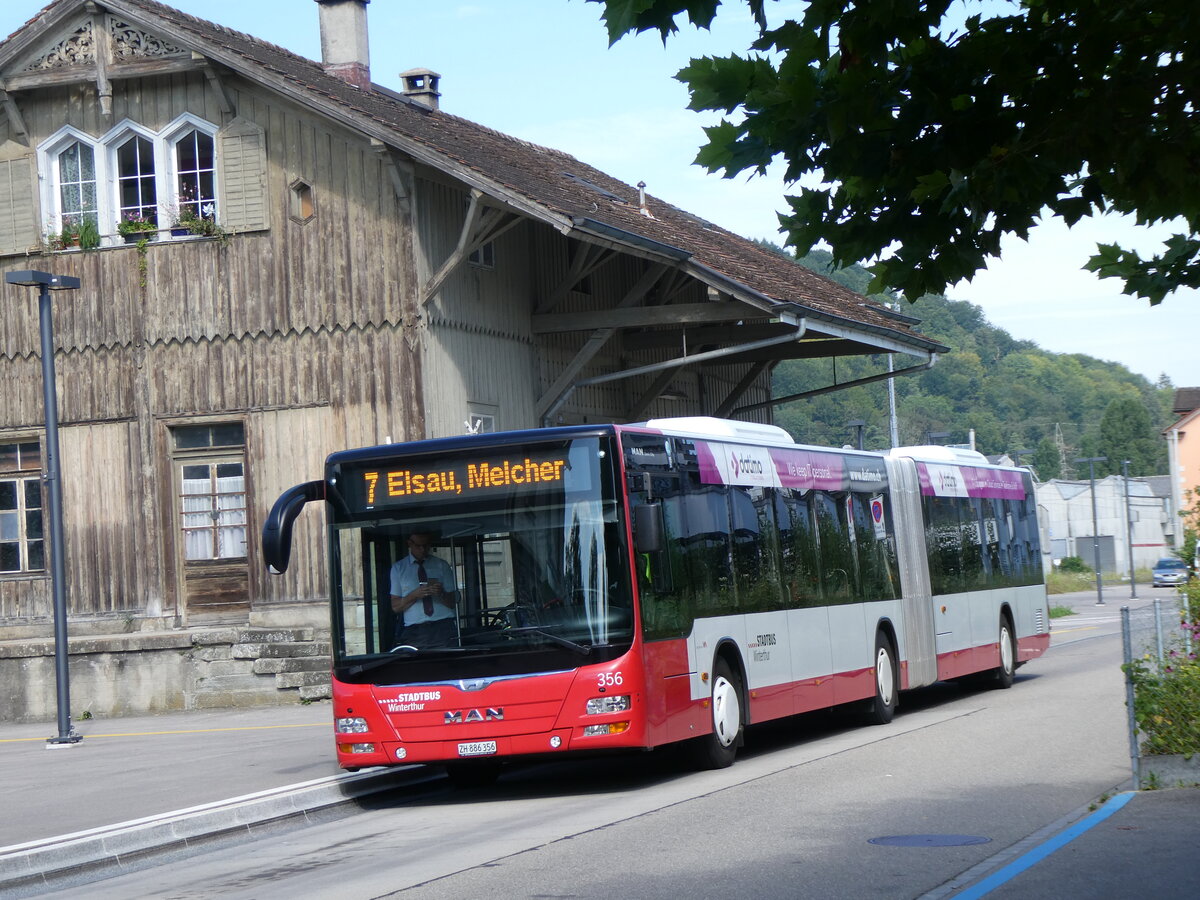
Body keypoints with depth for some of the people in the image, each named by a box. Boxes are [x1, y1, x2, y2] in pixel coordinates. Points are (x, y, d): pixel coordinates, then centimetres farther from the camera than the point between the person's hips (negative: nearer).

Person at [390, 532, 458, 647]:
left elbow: (453, 602, 10)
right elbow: (395, 606, 6)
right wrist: (415, 595, -11)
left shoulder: (442, 566, 15)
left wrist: (441, 593, -12)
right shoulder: (398, 568, 12)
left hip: (443, 628, 0)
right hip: (414, 632, 0)